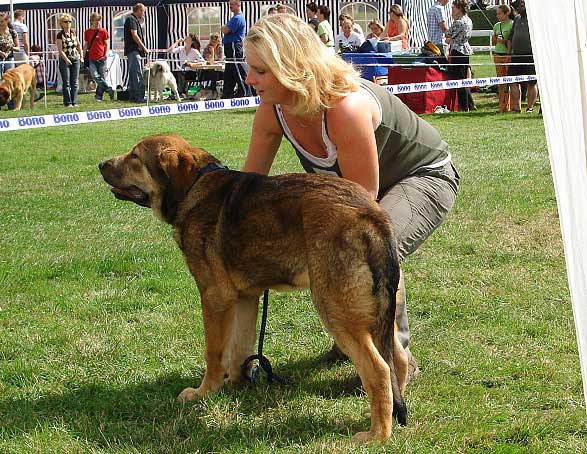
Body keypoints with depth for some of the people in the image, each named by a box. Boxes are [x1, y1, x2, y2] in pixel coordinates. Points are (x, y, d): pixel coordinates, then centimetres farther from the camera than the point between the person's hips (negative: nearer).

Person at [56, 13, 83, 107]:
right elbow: (60, 50, -12)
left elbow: (79, 45, 18)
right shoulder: (60, 35, -7)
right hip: (64, 60, -5)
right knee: (66, 83, -2)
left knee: (75, 82, 4)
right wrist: (66, 59, -23)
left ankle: (74, 102, 9)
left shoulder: (74, 33, 7)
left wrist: (81, 56, 11)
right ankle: (67, 102, 1)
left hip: (75, 59, 5)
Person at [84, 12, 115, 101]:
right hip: (91, 59, 2)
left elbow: (107, 44, 4)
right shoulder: (87, 32, 10)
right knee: (95, 76, -15)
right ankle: (109, 89, -7)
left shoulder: (103, 31, 3)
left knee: (102, 77, -1)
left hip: (101, 58, -2)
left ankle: (99, 96, 9)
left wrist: (106, 55, -8)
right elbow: (86, 45, 16)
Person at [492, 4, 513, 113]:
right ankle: (502, 106, 8)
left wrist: (504, 41, -18)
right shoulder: (497, 26, 14)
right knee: (500, 81, 5)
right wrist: (494, 38, -1)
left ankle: (510, 106, -2)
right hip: (498, 55, 6)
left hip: (509, 55, -6)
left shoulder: (512, 25, -5)